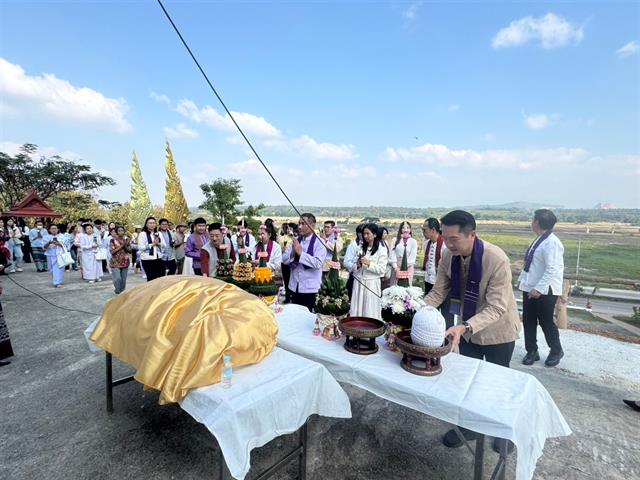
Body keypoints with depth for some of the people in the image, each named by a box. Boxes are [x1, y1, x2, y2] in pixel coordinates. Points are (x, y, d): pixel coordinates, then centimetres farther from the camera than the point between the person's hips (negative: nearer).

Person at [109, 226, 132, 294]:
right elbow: (112, 251, -11)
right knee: (118, 278, -15)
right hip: (115, 262, -3)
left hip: (125, 262, 3)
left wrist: (124, 245, -13)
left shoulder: (126, 240, 6)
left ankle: (122, 293, 20)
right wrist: (121, 246, -15)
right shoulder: (112, 240, -3)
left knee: (123, 280, 8)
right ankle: (118, 292, 4)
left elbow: (130, 251, 2)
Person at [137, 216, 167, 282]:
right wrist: (152, 244, -15)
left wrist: (159, 243, -9)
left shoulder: (159, 233, 12)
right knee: (151, 279, 3)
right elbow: (140, 247, -12)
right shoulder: (142, 234, -3)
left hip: (159, 258, 4)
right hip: (147, 260, -4)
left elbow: (164, 245, 11)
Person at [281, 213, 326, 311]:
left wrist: (300, 252, -23)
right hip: (294, 286, 5)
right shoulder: (295, 240, 6)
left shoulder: (319, 242, -10)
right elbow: (284, 260, 3)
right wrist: (293, 252, -17)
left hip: (309, 287, -5)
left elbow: (318, 263, -23)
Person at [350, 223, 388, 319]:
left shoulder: (381, 250, -5)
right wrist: (358, 264, -4)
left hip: (372, 283, -5)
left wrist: (368, 263, -19)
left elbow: (381, 269, -10)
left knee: (370, 311, 1)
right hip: (359, 282, 5)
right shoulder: (361, 248, 10)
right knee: (357, 308, 8)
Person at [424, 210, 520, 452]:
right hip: (467, 328, 4)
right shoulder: (448, 257, -17)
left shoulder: (497, 260, -32)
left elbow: (496, 307, -32)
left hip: (497, 330, -4)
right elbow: (437, 293, -11)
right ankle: (467, 426, 42)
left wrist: (464, 327, -45)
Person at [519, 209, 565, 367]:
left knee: (546, 322, 8)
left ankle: (556, 351, 31)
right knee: (528, 321, 12)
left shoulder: (552, 243, -20)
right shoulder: (539, 240, 9)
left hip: (544, 291, -8)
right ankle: (532, 351, 26)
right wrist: (522, 280, 15)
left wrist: (539, 288, -26)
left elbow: (552, 270, -24)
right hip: (530, 288, 8)